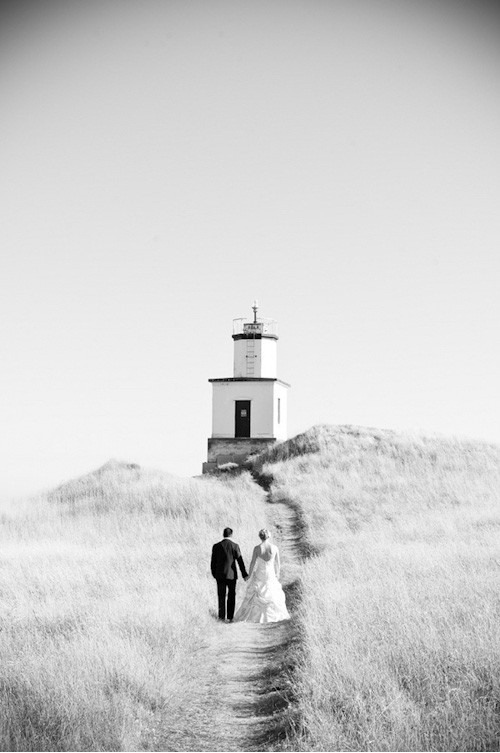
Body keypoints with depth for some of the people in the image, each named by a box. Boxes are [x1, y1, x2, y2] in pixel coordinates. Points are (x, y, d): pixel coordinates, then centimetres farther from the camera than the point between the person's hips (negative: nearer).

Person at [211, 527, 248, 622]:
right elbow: (240, 561, -6)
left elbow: (213, 562, 1)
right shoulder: (235, 546, -7)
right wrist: (244, 574, 0)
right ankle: (230, 617, 5)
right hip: (231, 575, -1)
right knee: (231, 596, 9)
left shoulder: (216, 546, -3)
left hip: (220, 575, 1)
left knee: (221, 596, 10)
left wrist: (214, 574, 15)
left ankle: (222, 617, 7)